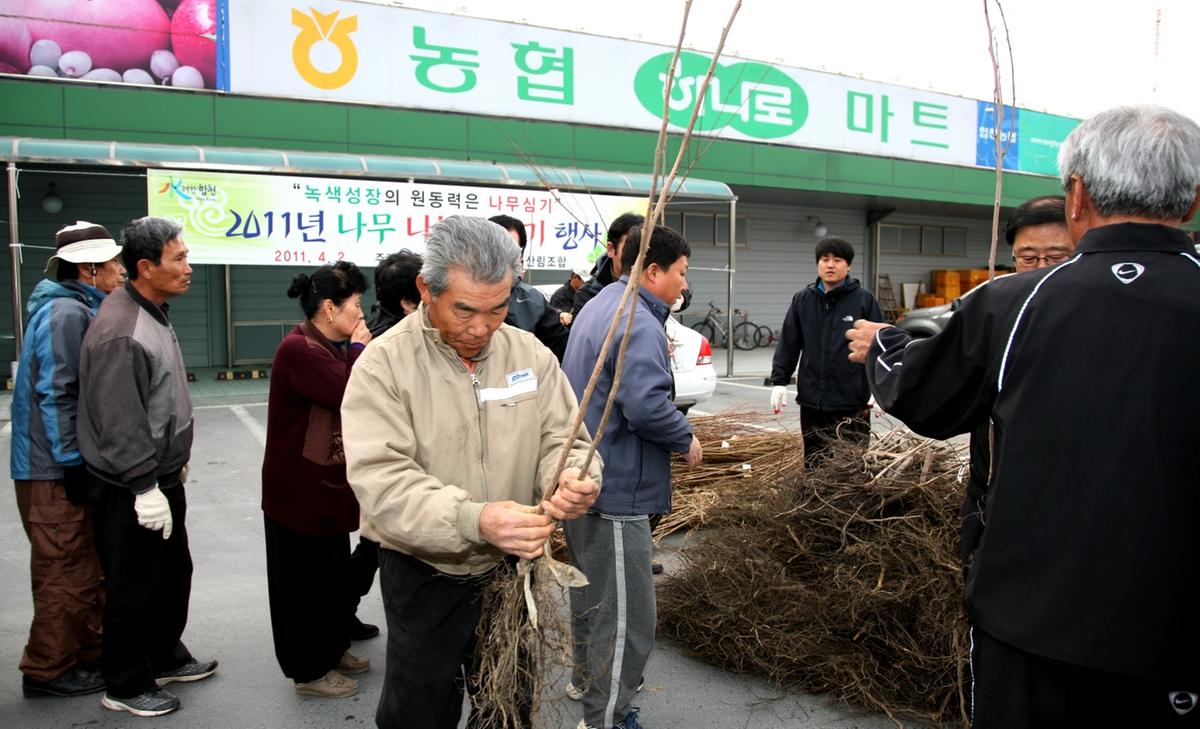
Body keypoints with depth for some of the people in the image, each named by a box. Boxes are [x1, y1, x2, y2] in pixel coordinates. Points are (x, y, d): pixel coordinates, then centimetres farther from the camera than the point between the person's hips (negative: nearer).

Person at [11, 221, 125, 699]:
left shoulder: (80, 309, 13)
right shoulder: (66, 312, -17)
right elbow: (54, 392, -21)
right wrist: (71, 462, -19)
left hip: (69, 462, 10)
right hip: (54, 469, -10)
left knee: (87, 568, 17)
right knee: (67, 572, 1)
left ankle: (86, 655, 29)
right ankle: (48, 670, 14)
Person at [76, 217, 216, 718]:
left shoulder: (154, 314, 10)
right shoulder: (119, 332, -23)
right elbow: (118, 422, -25)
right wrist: (145, 488, -23)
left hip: (161, 476, 10)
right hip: (130, 489, -10)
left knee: (174, 572, 20)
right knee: (135, 587, 5)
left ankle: (165, 657, 38)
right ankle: (126, 686, 22)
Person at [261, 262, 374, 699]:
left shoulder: (327, 347, 11)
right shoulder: (299, 349, -21)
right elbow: (352, 397, -28)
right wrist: (358, 349, -17)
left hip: (326, 485, 10)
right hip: (300, 490, -10)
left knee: (334, 574, 20)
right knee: (306, 581, 5)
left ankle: (332, 649, 37)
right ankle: (310, 671, 19)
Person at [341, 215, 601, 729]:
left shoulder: (531, 355, -2)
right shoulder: (383, 365, -14)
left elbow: (562, 440, 1)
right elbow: (382, 480, -23)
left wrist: (575, 478, -24)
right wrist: (474, 519, -39)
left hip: (514, 568, 4)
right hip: (425, 578, -3)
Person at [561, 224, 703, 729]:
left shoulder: (597, 307, 13)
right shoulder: (638, 324, -21)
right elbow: (646, 406, -31)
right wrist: (686, 440, -14)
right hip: (616, 489, -11)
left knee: (591, 589, 25)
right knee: (626, 611, 1)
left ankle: (588, 677, 43)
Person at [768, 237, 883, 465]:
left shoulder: (864, 299, -2)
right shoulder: (802, 299, 7)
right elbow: (788, 343, 9)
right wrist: (779, 380, 3)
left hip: (852, 402, -3)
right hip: (811, 399, 3)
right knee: (813, 463, 13)